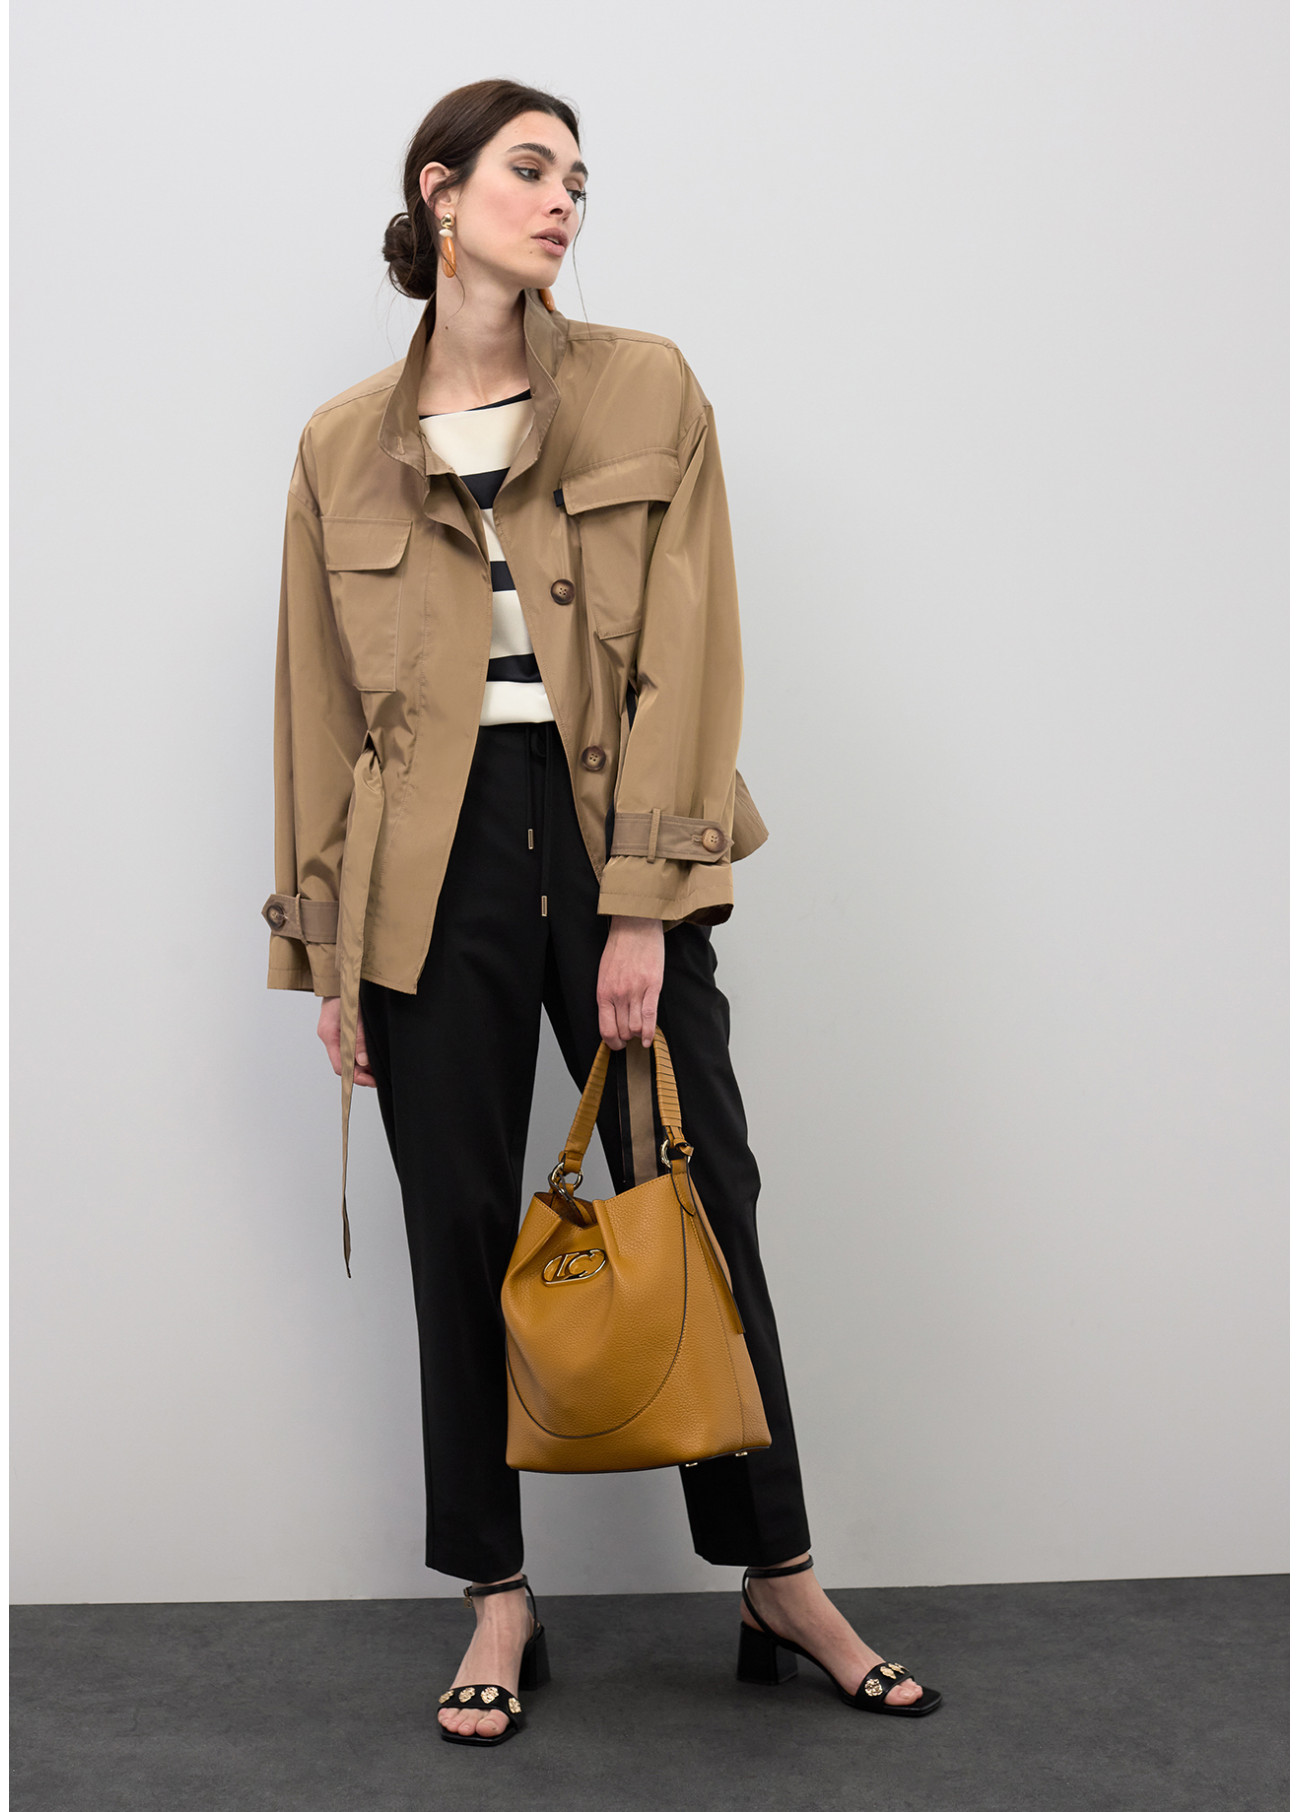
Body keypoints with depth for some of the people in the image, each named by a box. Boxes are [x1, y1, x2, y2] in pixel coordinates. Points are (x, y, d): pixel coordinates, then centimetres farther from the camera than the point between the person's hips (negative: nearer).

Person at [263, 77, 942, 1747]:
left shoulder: (647, 390, 3)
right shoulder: (344, 446, 7)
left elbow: (685, 656, -3)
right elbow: (319, 708, 9)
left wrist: (640, 907, -11)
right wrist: (325, 949, 6)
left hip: (613, 835, -1)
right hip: (433, 863, 1)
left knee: (703, 1208, 4)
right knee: (461, 1233, 7)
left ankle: (780, 1587, 20)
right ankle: (498, 1602, 23)